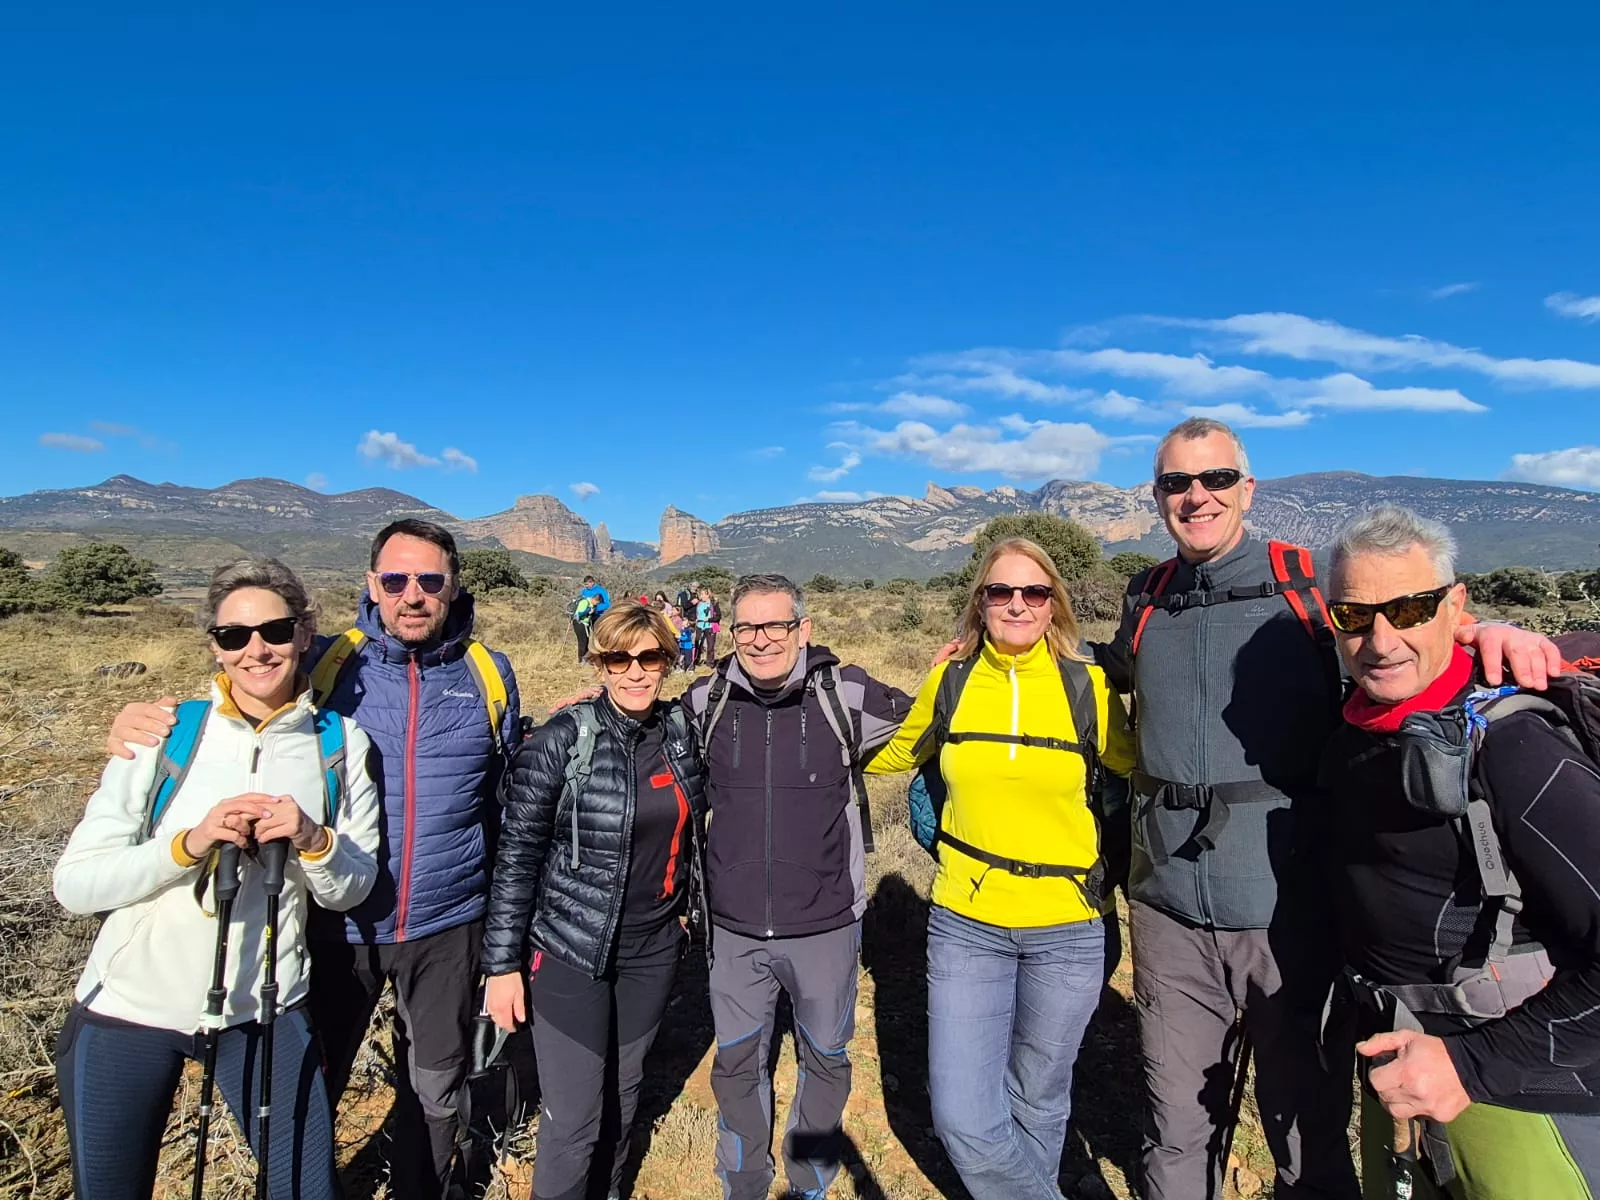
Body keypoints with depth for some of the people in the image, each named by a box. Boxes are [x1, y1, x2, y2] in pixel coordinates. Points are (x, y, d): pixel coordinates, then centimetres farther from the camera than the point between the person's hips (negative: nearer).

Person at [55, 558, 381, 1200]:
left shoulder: (340, 743, -4)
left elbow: (350, 889, -1)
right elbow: (75, 884, -8)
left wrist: (314, 841, -21)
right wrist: (190, 843, -25)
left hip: (263, 1011, 1)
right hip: (128, 1008, 0)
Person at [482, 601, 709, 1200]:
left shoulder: (681, 730, -3)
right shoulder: (561, 741, -17)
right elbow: (516, 856, -12)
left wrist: (687, 907, 15)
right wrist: (502, 964, -10)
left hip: (653, 949, 5)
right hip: (572, 951, -4)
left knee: (624, 1088, 21)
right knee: (573, 1117, 3)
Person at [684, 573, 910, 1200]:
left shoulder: (847, 695, -13)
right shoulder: (704, 702, -6)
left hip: (825, 927, -1)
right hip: (734, 930, 1)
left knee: (826, 1058, 21)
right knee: (736, 1063, 19)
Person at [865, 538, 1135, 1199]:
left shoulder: (1087, 686, -7)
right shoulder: (949, 680, -3)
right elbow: (891, 755, 17)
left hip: (1066, 929, 0)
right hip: (965, 923, 1)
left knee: (1035, 1104, 19)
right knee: (964, 1121, 0)